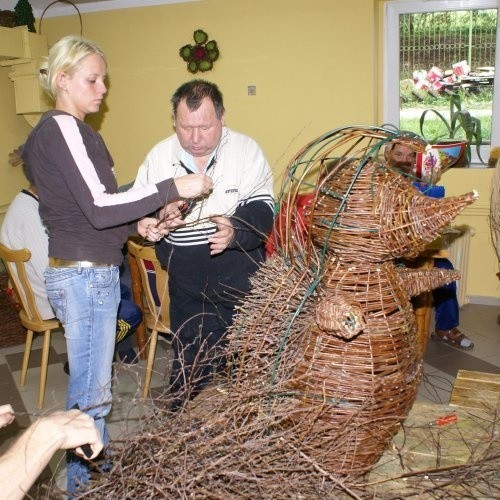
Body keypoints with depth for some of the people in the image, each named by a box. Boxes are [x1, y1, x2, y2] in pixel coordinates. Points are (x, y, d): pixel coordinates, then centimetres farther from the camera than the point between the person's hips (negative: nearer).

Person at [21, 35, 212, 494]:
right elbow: (97, 206, -21)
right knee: (92, 392, -2)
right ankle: (84, 485, 14)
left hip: (95, 272, 9)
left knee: (91, 383, 17)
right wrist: (174, 189, -21)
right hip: (84, 275, -9)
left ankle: (95, 471, 31)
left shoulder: (80, 132, 17)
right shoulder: (60, 129, -12)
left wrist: (137, 223, 3)